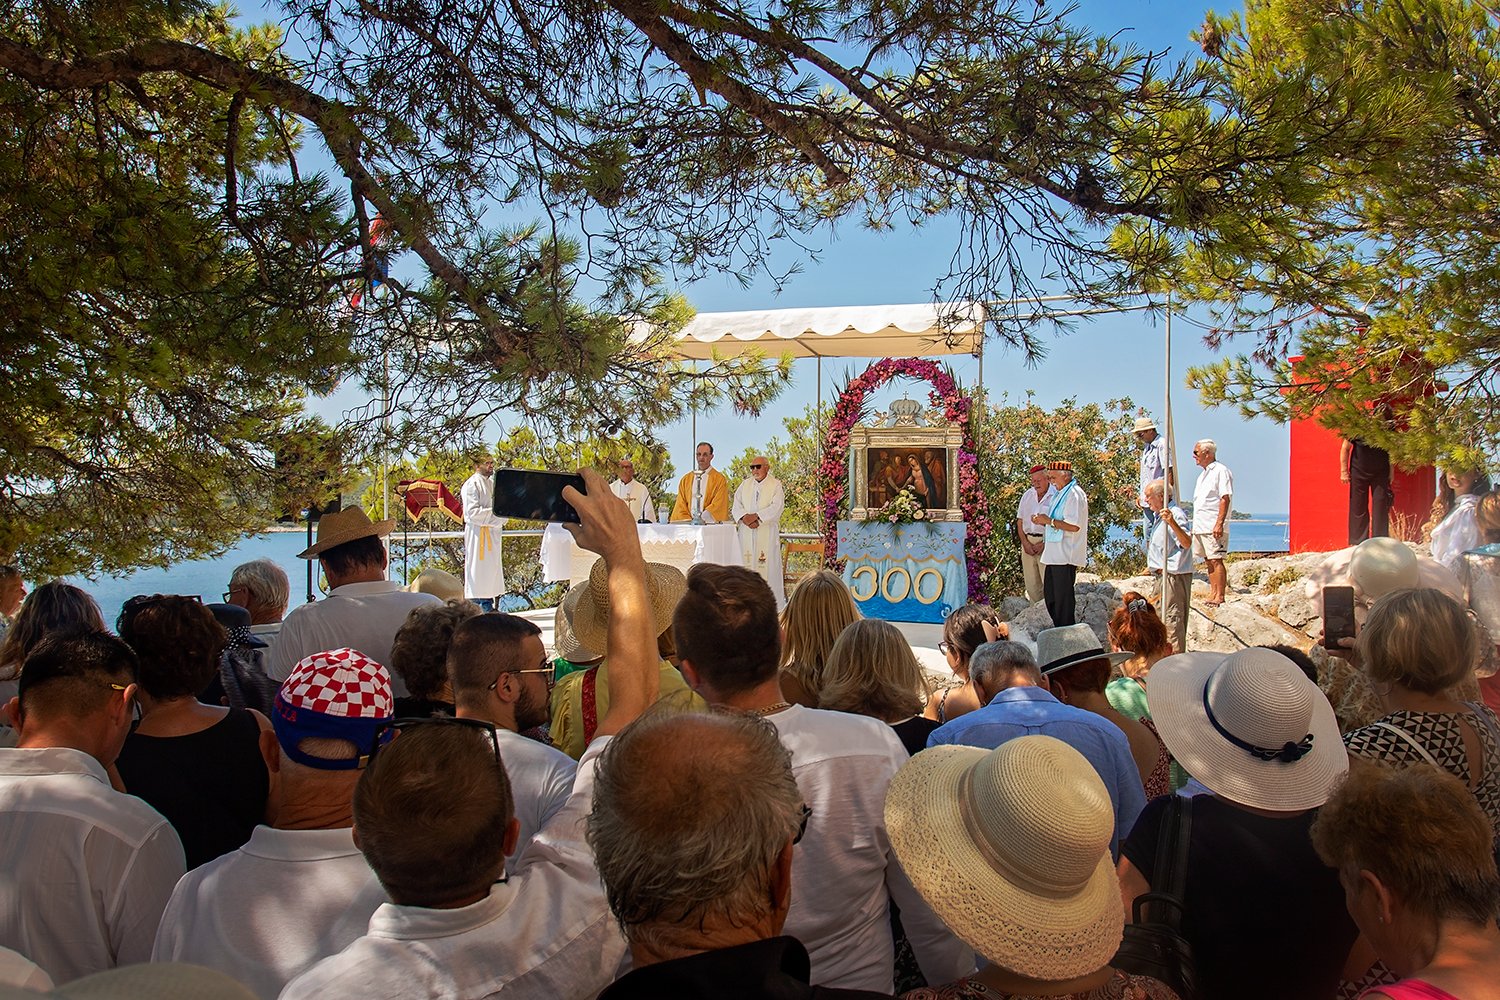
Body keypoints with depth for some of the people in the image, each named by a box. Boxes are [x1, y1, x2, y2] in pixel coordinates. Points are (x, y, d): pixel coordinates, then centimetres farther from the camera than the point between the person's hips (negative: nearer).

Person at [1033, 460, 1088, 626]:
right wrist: (1042, 521, 11)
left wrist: (1049, 521, -16)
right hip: (1055, 554, 10)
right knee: (1049, 594, 14)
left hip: (1065, 556, -10)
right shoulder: (1059, 494, 18)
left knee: (1062, 597, -5)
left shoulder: (1074, 495, -14)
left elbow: (1074, 526, -23)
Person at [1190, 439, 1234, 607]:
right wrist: (1195, 525, 21)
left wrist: (1219, 523, -22)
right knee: (1209, 561, 10)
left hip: (1214, 526, -9)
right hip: (1200, 527, 9)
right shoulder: (1203, 474, 21)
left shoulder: (1221, 471, -8)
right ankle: (1212, 594, 15)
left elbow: (1225, 499, -15)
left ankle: (1219, 597, -8)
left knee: (1216, 561, -9)